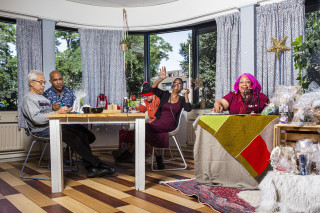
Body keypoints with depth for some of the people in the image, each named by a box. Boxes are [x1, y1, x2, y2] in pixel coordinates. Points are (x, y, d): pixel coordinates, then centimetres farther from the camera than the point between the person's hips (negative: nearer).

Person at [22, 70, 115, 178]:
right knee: (74, 138, -27)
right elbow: (36, 118, -18)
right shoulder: (28, 99, -1)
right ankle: (97, 164, -19)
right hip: (43, 131, -8)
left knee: (82, 135, -13)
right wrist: (57, 112, -23)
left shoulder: (43, 97, 28)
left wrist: (64, 111, 4)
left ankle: (91, 168, -17)